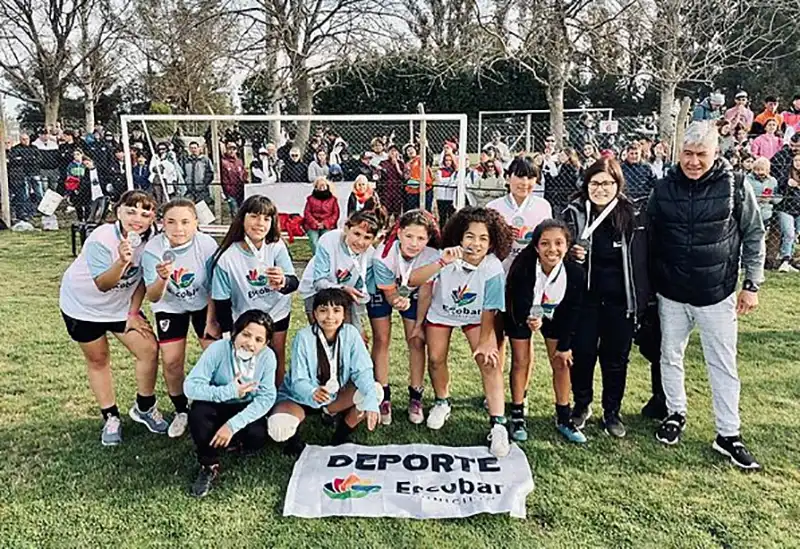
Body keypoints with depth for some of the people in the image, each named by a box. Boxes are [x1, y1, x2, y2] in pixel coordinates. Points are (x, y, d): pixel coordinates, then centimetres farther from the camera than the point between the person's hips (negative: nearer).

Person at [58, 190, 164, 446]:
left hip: (122, 305, 4)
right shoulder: (101, 239, -30)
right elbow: (102, 285, -35)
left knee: (149, 349, -5)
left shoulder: (150, 240, -17)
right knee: (98, 359, 7)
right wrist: (122, 261, -52)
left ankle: (144, 408, 17)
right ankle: (110, 418, 25)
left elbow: (142, 280, -4)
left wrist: (133, 313, -3)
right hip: (83, 304, -3)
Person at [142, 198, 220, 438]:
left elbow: (214, 286, -13)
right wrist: (162, 278, -46)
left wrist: (211, 320, -9)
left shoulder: (207, 245, -28)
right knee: (171, 363, -3)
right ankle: (181, 411, 22)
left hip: (204, 304, 0)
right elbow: (152, 297, -26)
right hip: (170, 307, 1)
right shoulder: (153, 249, -27)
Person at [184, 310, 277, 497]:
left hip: (245, 409, 1)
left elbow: (266, 398, -23)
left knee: (257, 437, -27)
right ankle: (209, 467, -8)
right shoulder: (217, 349, -26)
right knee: (197, 414, -32)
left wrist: (233, 424, -32)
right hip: (216, 406, -1)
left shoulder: (267, 356, -22)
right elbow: (190, 386, -30)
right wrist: (229, 391, -38)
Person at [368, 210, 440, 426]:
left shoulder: (431, 256, -34)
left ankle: (415, 398, 10)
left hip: (412, 293, 2)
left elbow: (425, 293, -18)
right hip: (382, 291, -1)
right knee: (381, 340, -5)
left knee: (417, 342, -3)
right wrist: (397, 301, -47)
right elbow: (390, 293, -23)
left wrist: (419, 324, -11)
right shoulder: (383, 256, -38)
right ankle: (383, 397, 6)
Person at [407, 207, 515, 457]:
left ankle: (498, 425, -9)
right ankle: (442, 403, 27)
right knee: (436, 359, -3)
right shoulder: (449, 258, -29)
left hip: (475, 317, -1)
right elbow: (412, 280, -39)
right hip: (441, 312, 1)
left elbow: (489, 310, -18)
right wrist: (441, 264, -51)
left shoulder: (493, 269, -29)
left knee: (490, 362, -14)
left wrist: (484, 342, -12)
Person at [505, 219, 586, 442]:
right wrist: (529, 320, -54)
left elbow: (572, 312, -16)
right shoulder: (523, 268, -37)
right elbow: (520, 306, -30)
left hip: (554, 314, 2)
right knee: (521, 361, 1)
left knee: (561, 363, 4)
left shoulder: (575, 273, -29)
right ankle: (517, 416, 17)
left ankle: (564, 419, 20)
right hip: (521, 314, -2)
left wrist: (565, 345, -8)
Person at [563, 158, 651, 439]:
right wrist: (571, 255, -15)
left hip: (620, 300, 0)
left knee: (616, 358, 10)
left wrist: (642, 301, -3)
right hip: (585, 297, 0)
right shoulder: (574, 213, -2)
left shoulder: (633, 216, -3)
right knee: (582, 353, 7)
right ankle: (582, 405, 30)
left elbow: (641, 261, -1)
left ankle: (612, 412, 28)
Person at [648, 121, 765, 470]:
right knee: (670, 357, 13)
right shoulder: (663, 189, -2)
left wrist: (752, 285, -2)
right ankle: (676, 413, 34)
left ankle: (728, 435, 18)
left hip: (717, 295, -2)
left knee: (723, 365, 5)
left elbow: (754, 237, 0)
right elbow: (650, 240, 7)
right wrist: (649, 289, 8)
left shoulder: (735, 188, -8)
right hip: (671, 295, 2)